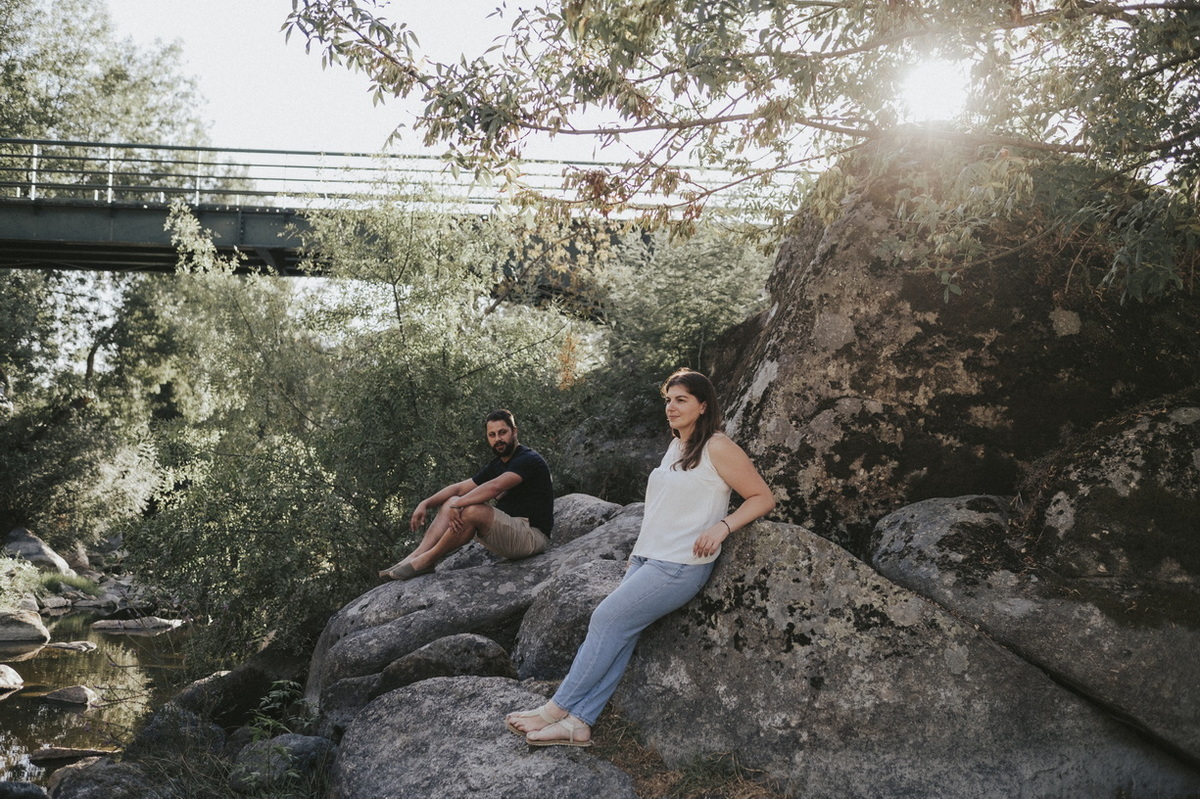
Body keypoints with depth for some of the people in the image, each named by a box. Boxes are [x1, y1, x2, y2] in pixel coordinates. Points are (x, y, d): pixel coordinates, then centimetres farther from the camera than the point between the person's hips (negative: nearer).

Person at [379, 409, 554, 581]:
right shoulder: (496, 465, 15)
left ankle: (428, 560, -13)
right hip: (508, 531, 9)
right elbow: (459, 488, 15)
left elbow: (495, 487, -28)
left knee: (472, 510, -30)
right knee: (450, 502, 3)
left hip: (532, 536, -9)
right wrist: (425, 503, 3)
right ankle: (415, 557, -10)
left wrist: (458, 505, -25)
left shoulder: (529, 460, -13)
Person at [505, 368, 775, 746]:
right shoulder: (676, 447, 18)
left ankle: (559, 708, -4)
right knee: (618, 632, -7)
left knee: (609, 618, -13)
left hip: (681, 566, -8)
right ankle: (578, 723, -9)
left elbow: (763, 497, -7)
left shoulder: (717, 448, -8)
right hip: (648, 559, 8)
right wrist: (639, 552, 17)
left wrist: (722, 527, -21)